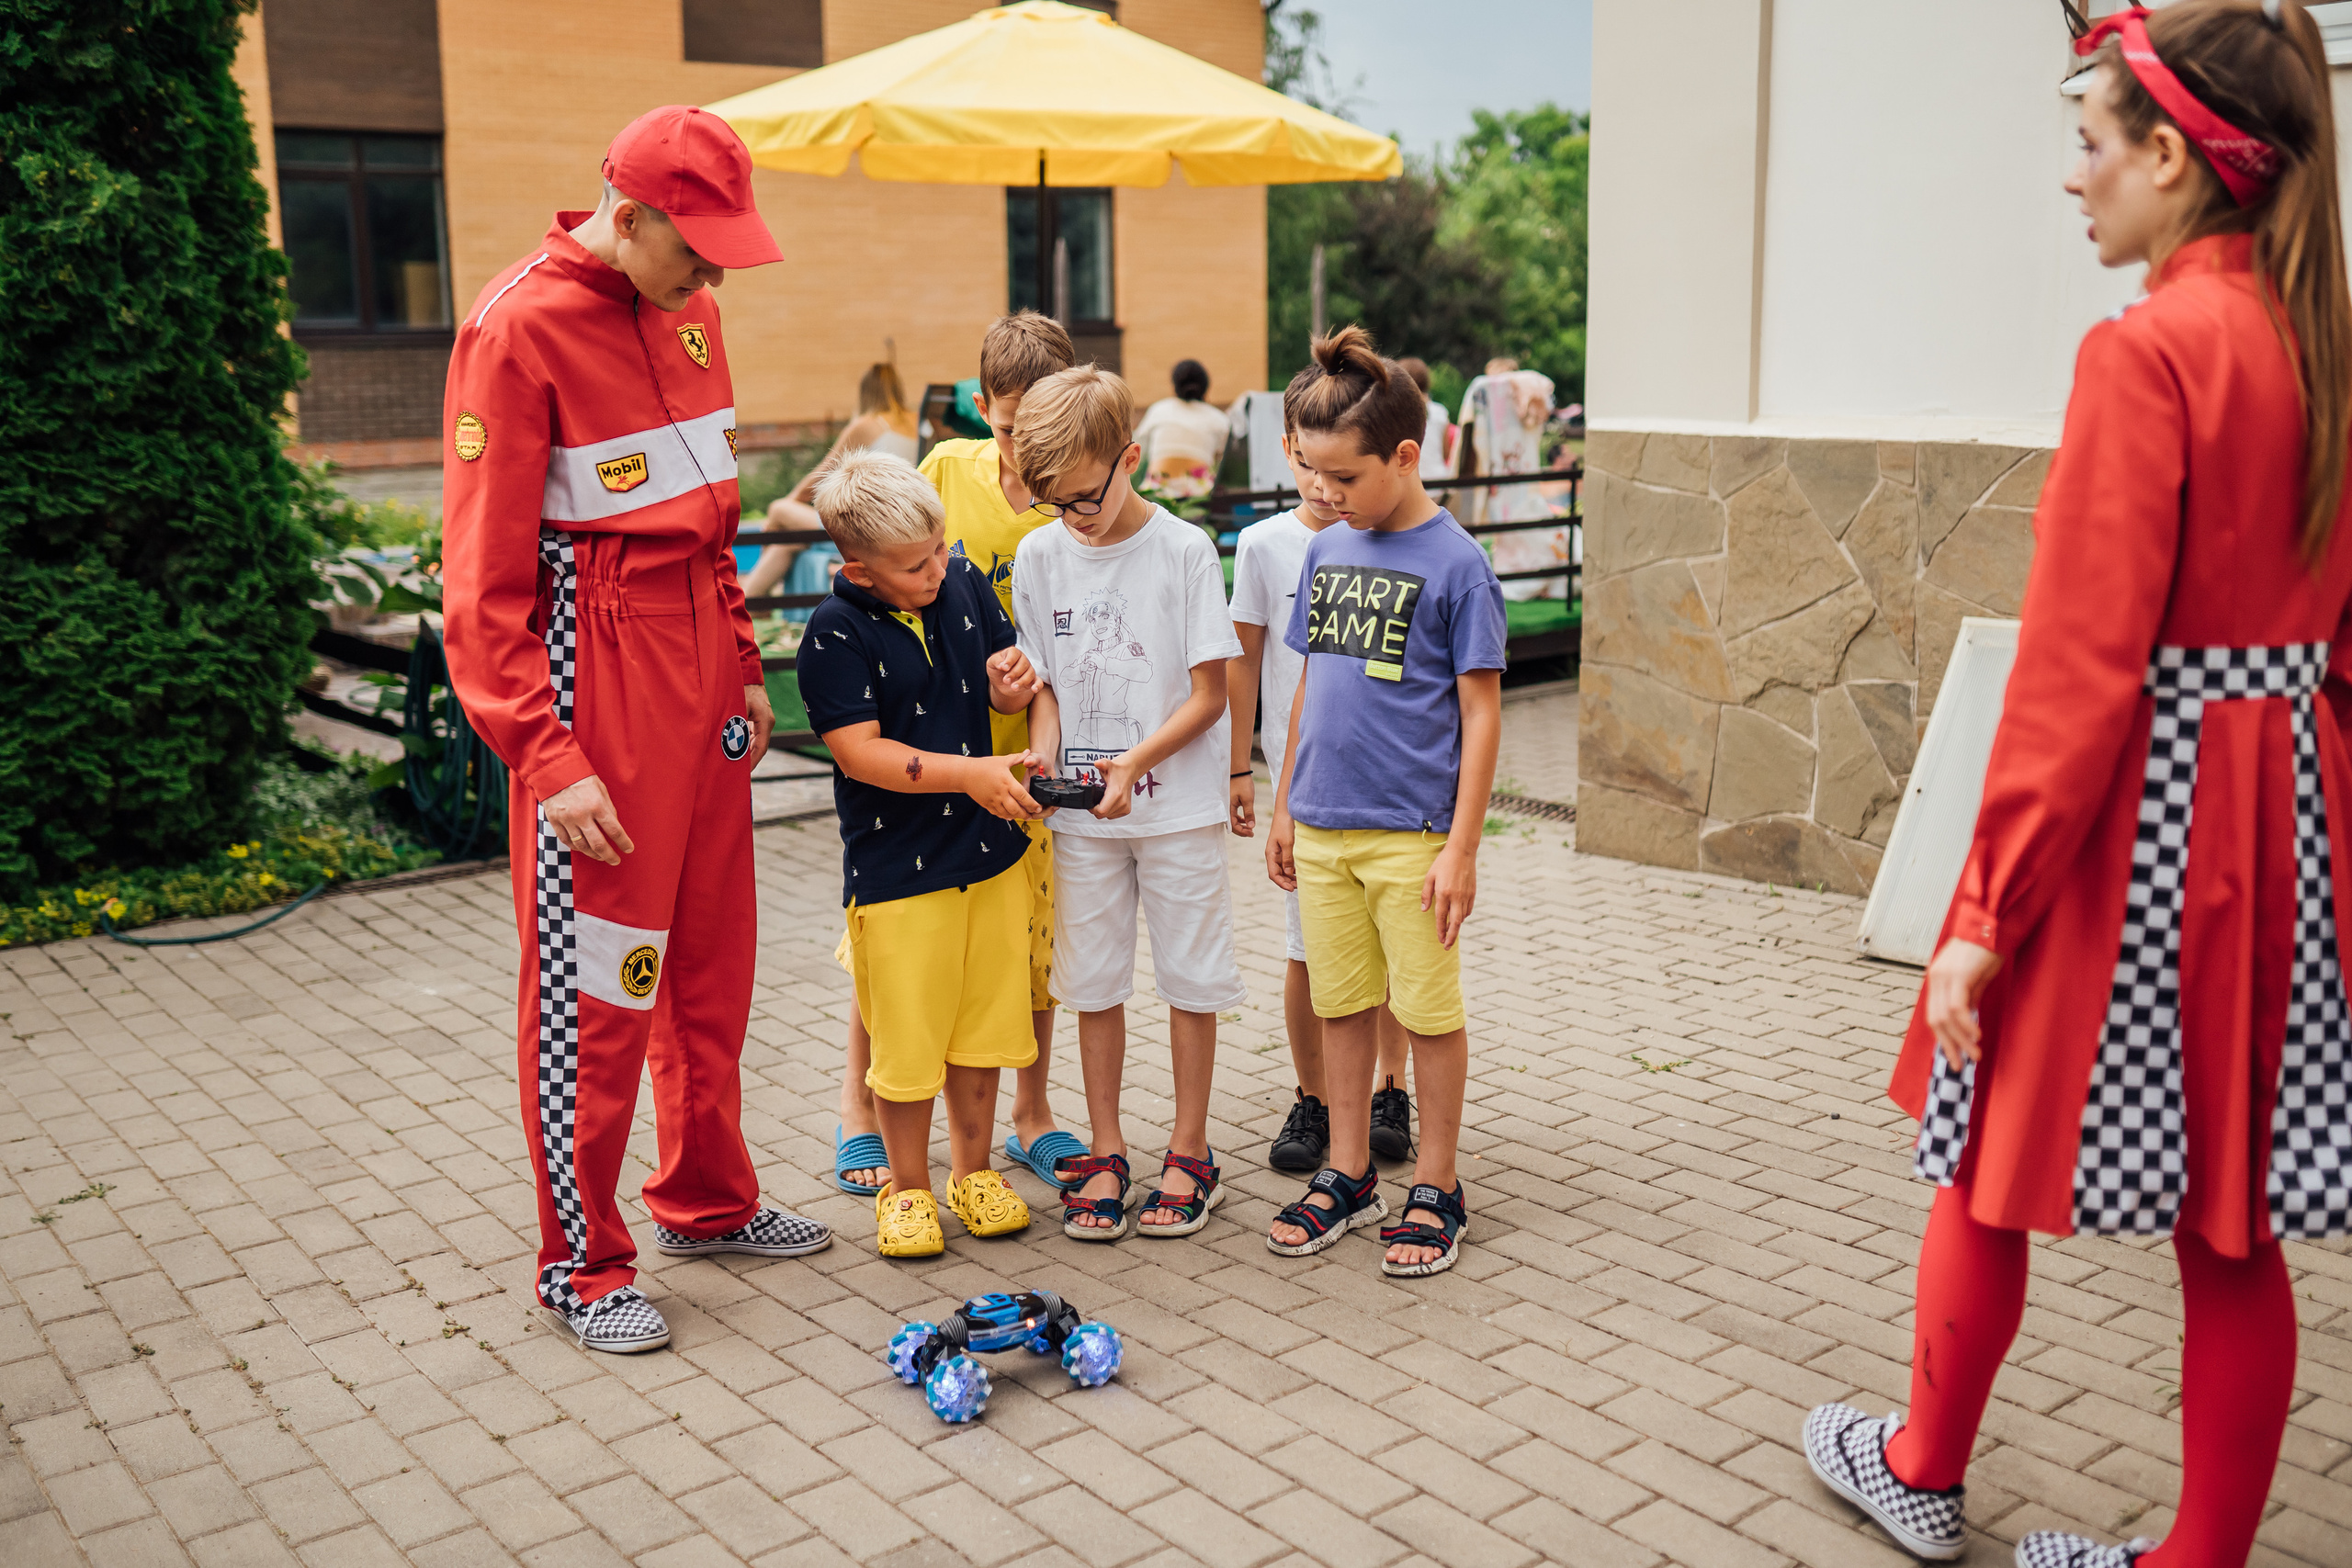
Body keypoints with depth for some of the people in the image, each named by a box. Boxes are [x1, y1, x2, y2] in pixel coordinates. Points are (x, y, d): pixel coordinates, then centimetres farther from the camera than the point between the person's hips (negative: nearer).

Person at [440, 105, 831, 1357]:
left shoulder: (687, 313, 11)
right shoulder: (520, 327, -13)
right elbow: (485, 577, -14)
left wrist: (742, 665, 16)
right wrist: (545, 756, -18)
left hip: (697, 671, 8)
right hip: (594, 669, -8)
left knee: (711, 955, 15)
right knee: (593, 982, 0)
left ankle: (706, 1200, 31)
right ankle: (583, 1263, 15)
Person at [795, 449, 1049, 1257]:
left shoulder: (965, 584, 1)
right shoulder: (836, 636, -16)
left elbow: (1006, 684, 14)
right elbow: (861, 751, -19)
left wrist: (1011, 682, -10)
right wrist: (971, 773, -25)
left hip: (989, 847, 5)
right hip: (896, 864, -5)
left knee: (985, 1019, 15)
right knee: (908, 1033, 5)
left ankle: (973, 1169, 33)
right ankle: (906, 1186, 25)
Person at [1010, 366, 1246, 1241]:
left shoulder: (1184, 551, -10)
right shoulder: (1040, 555, 1)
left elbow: (1208, 694, -9)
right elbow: (1042, 679, 7)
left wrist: (1136, 760, -22)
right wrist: (1045, 749, -13)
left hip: (1177, 804, -3)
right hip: (1079, 810, 3)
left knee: (1190, 975, 7)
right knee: (1094, 980, 9)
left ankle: (1190, 1153, 21)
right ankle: (1104, 1154, 23)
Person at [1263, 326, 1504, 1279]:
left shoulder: (1455, 563, -10)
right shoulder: (1324, 552, 7)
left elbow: (1480, 712, -10)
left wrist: (1461, 847, -13)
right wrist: (1283, 806, 16)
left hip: (1412, 831, -5)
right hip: (1323, 826, 6)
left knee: (1428, 1010, 6)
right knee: (1339, 1003, 14)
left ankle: (1435, 1191, 21)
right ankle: (1347, 1177, 28)